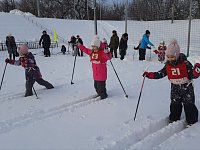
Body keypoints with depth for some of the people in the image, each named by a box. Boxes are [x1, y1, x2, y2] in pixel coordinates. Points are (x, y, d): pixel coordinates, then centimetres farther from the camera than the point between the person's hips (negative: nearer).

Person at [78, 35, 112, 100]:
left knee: (101, 85, -3)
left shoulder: (102, 52, -17)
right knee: (96, 84, 18)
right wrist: (80, 46, 24)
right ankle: (99, 93, 37)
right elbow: (86, 50, 25)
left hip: (102, 72, -8)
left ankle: (103, 95, 16)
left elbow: (109, 57, -29)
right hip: (95, 72, 8)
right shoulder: (92, 51, 7)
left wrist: (107, 53, -48)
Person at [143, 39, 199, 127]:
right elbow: (160, 74, 1)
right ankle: (173, 120, 25)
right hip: (175, 88, 4)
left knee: (189, 105, 3)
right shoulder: (168, 65, -3)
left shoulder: (185, 63, -16)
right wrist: (149, 75, -8)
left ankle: (192, 122, 19)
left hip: (187, 88, -3)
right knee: (174, 105, 10)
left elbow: (192, 75, -14)